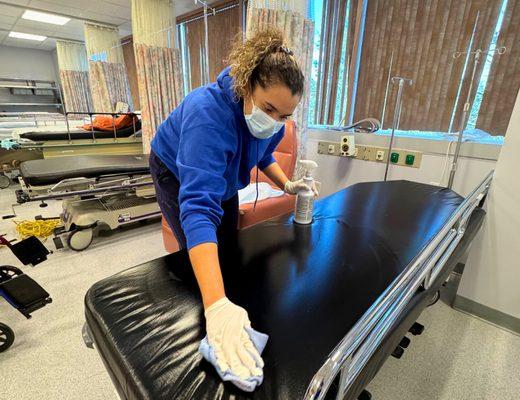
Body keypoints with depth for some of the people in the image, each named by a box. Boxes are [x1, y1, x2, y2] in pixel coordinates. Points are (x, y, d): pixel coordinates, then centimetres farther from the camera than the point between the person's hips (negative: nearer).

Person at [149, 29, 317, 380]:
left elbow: (263, 155, 1)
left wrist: (286, 185, -19)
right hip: (178, 176, -5)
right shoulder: (208, 112, -43)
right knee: (204, 259, -3)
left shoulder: (270, 119, -21)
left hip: (222, 177, 6)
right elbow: (199, 206, -53)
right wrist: (216, 305, -61)